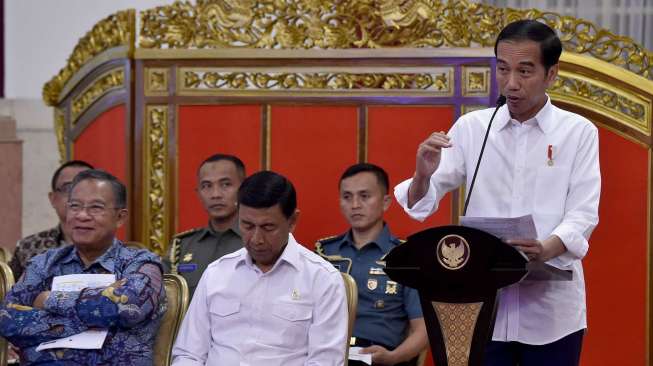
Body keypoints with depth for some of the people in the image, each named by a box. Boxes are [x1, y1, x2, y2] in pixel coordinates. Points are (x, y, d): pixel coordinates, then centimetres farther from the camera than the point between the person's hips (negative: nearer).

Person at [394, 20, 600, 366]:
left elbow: (582, 217, -6)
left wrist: (545, 250, -27)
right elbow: (420, 205, 3)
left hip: (551, 311, -1)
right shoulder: (471, 127, 6)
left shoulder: (579, 132, 2)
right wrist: (422, 174, -21)